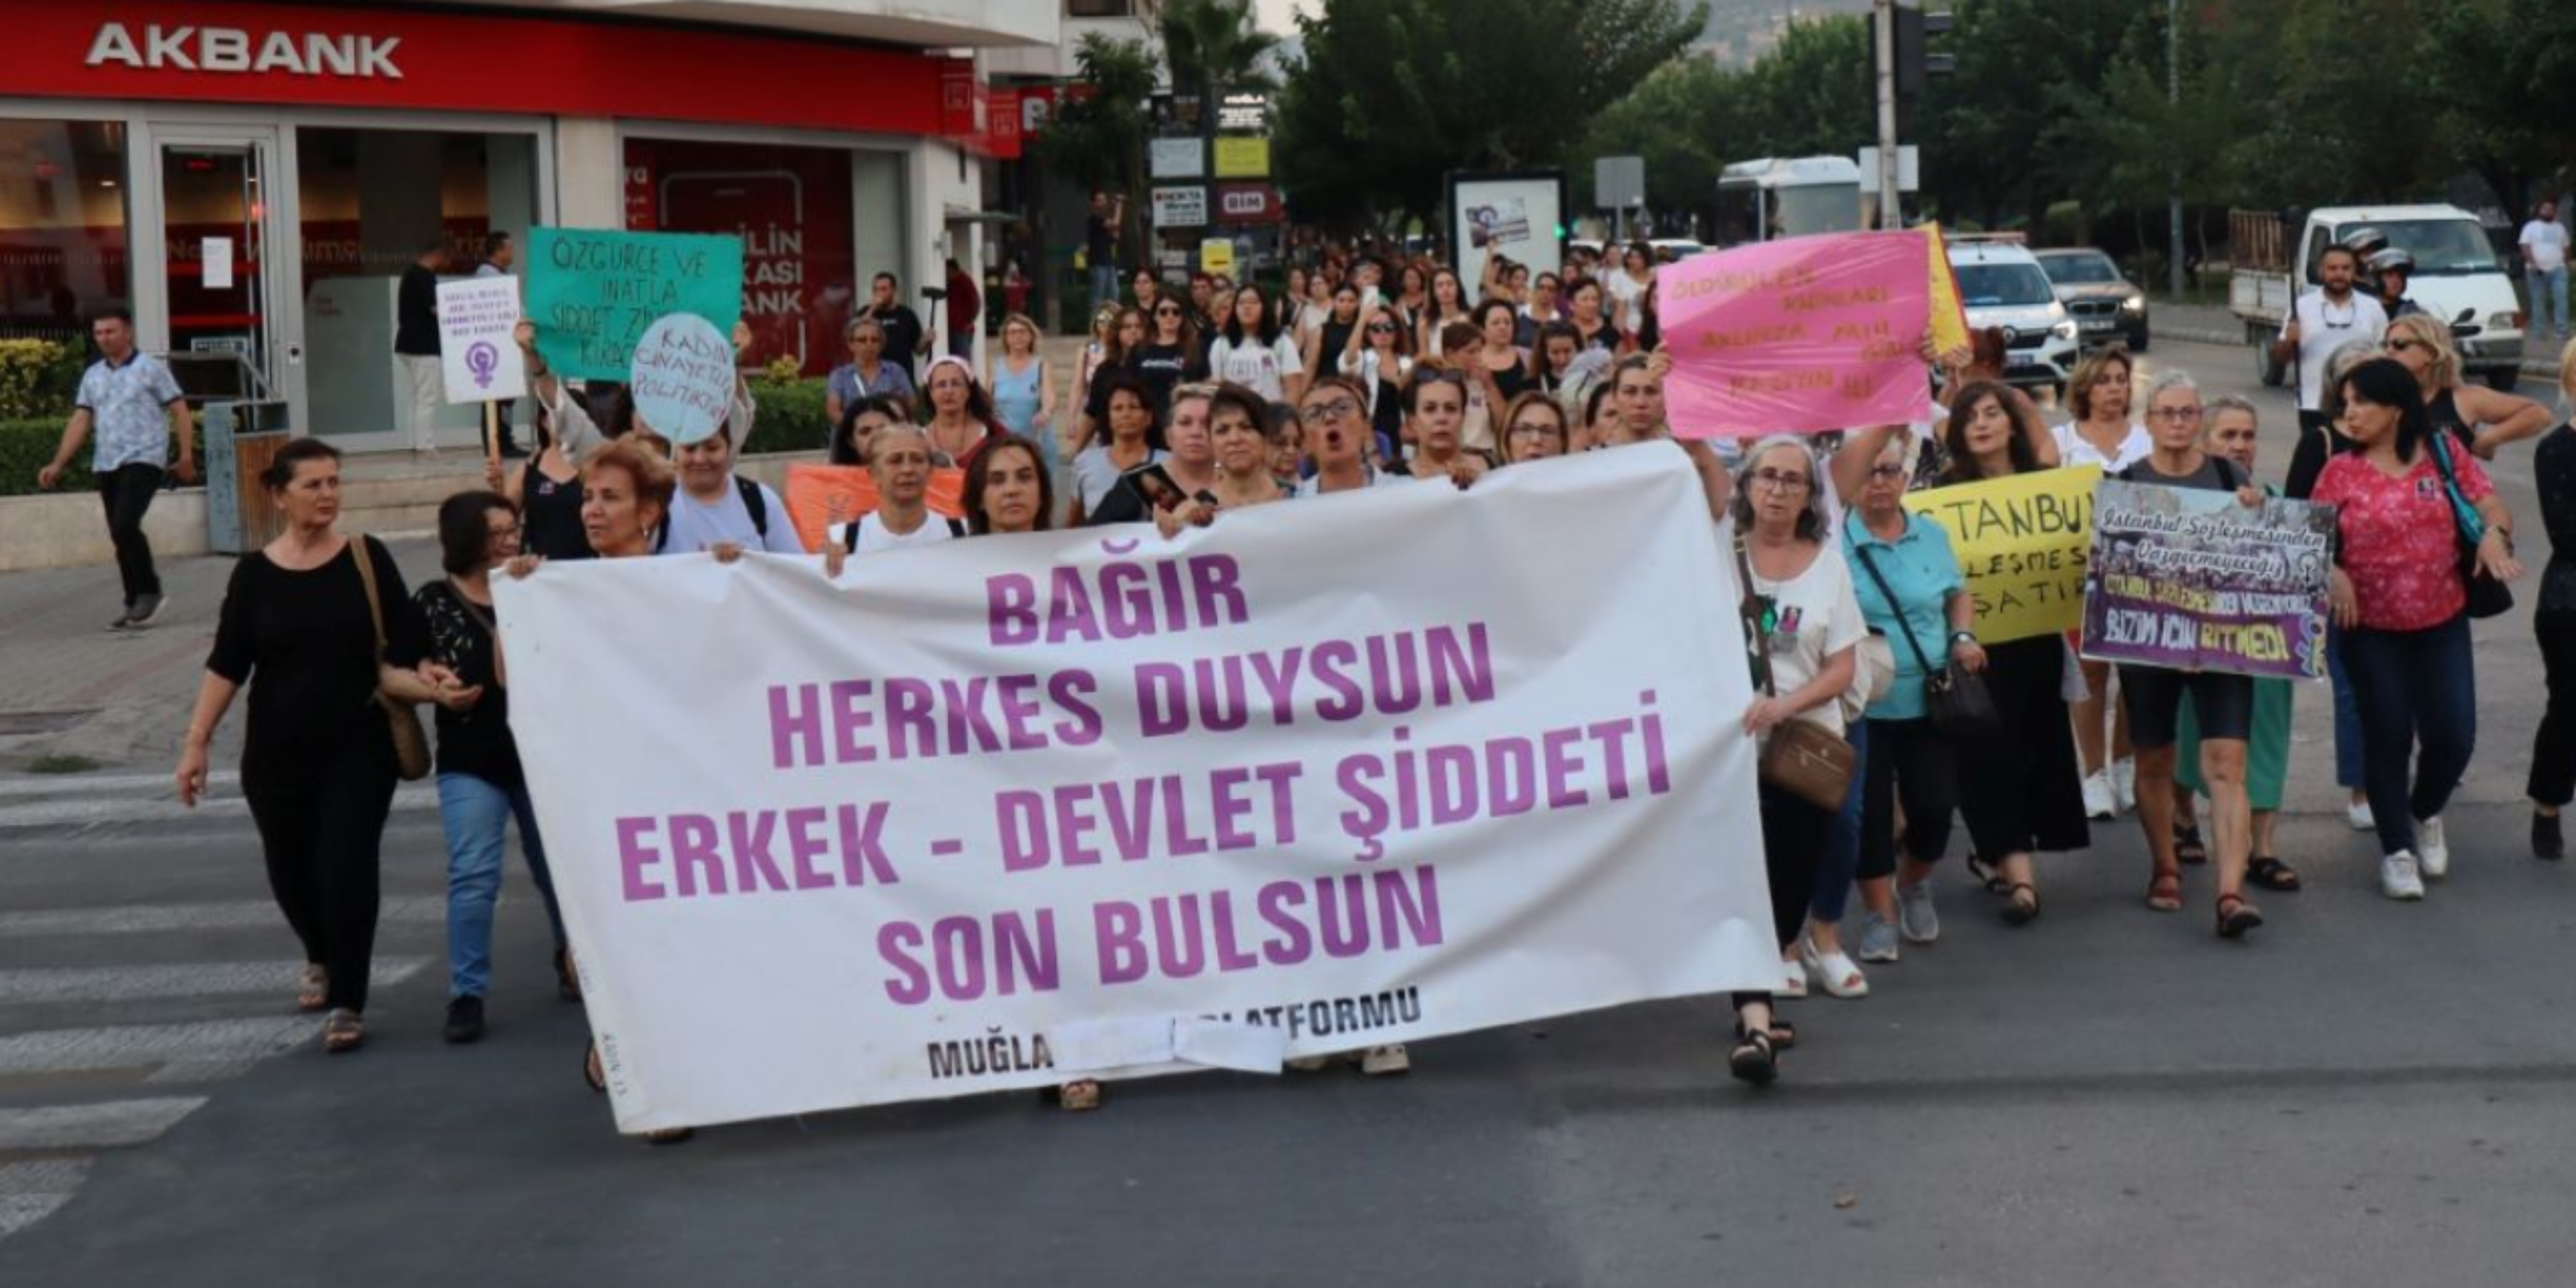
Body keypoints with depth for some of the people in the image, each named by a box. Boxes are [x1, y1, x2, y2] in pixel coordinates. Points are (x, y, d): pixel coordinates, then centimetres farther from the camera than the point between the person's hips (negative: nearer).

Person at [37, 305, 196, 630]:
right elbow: (80, 421, 11)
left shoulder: (152, 368, -1)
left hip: (143, 460, -6)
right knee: (119, 535, 6)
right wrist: (58, 463, 2)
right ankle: (136, 603, 13)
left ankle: (149, 591, -5)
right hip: (105, 465, 6)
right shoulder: (92, 376, 13)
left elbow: (180, 411, -1)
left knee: (125, 526, -20)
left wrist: (186, 455, -9)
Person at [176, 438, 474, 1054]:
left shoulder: (367, 559, -4)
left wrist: (431, 685, -20)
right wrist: (197, 741, -3)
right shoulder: (255, 573, -1)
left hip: (359, 748, -2)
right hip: (276, 754, 2)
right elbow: (226, 665, 1)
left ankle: (346, 1002, 3)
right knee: (290, 872, 13)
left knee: (346, 870, -10)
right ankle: (322, 959, 44)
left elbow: (401, 649, -2)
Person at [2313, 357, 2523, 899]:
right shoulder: (2340, 471, -3)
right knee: (2388, 736, 3)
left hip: (2442, 622, 1)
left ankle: (2425, 813, 33)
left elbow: (2492, 505, 0)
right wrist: (2332, 574, -23)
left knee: (2453, 735, 0)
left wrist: (2495, 534, -22)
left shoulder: (2443, 453, -1)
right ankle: (2397, 850, 19)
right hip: (2371, 627, -1)